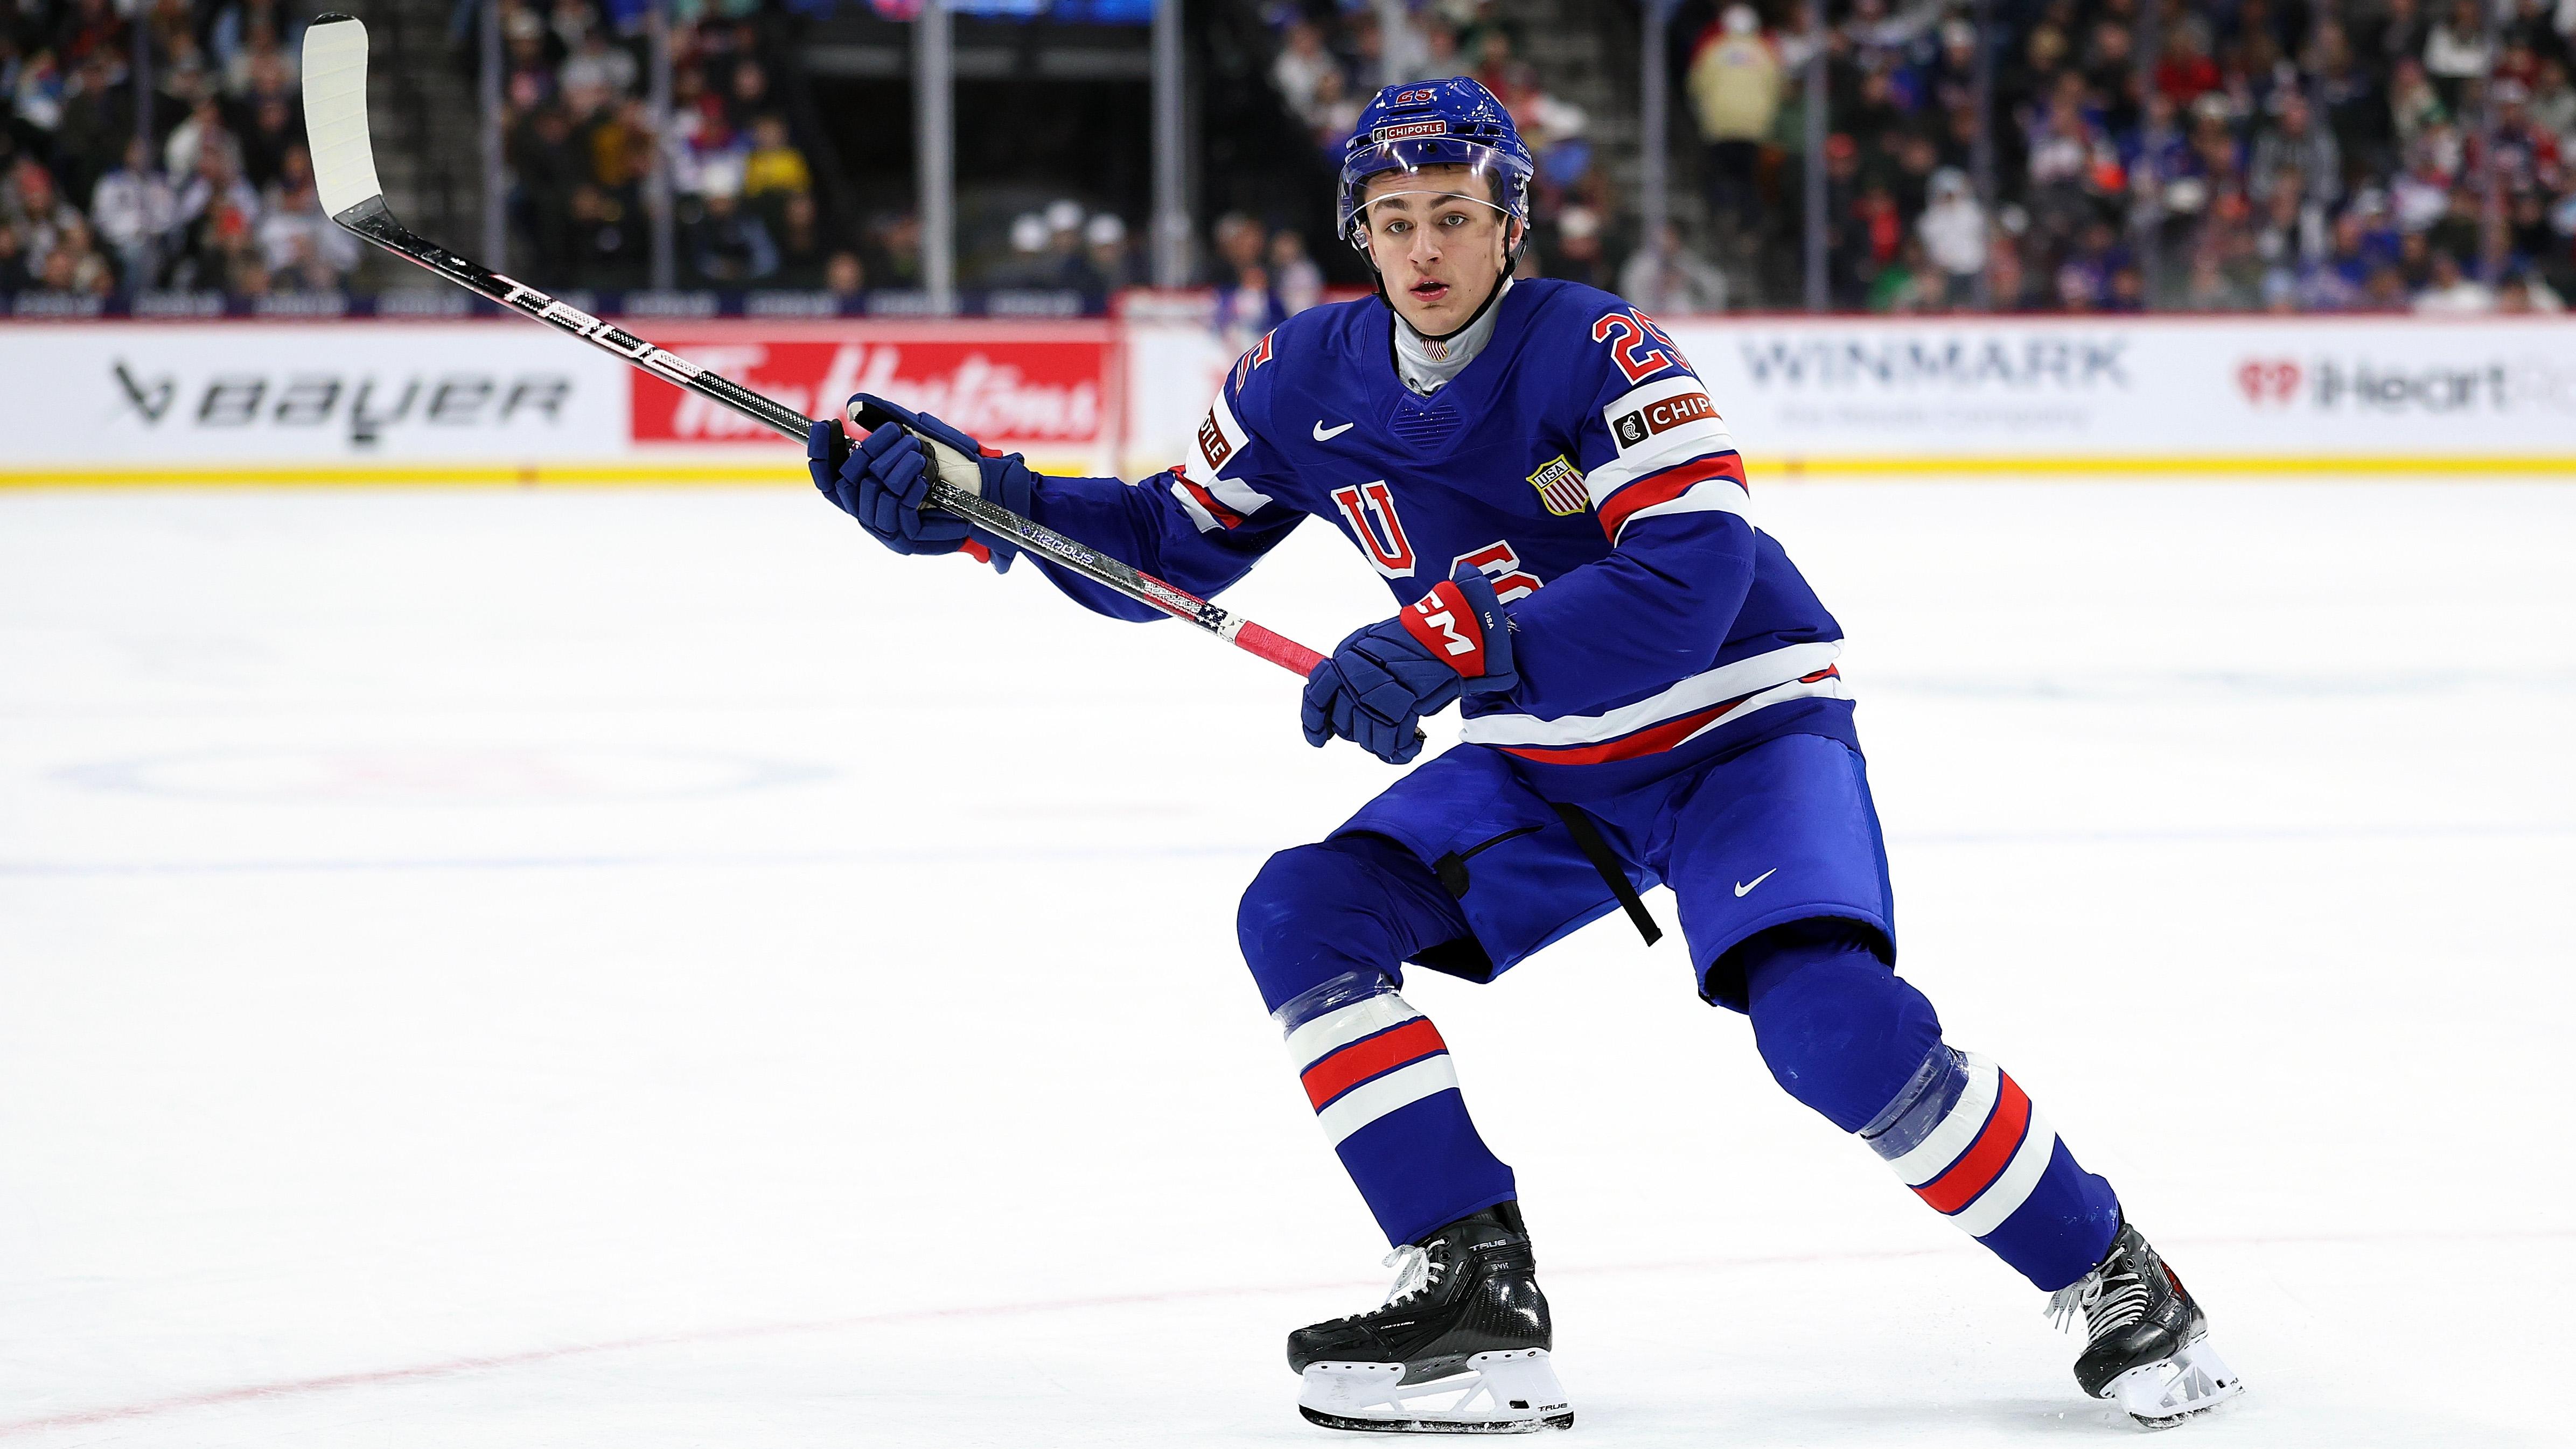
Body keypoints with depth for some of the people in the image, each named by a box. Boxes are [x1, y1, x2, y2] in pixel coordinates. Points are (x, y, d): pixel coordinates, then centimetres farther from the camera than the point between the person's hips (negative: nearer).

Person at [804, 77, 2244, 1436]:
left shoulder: (1598, 353, -23)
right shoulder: (1309, 381, -4)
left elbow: (1690, 582, -33)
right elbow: (1171, 549, 7)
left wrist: (1455, 647, -41)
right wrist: (974, 495, -7)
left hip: (1737, 730, -7)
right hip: (1542, 772, 7)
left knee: (1837, 1025, -28)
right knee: (1302, 915, -11)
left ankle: (2102, 1268, -6)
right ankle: (1476, 1295, -11)